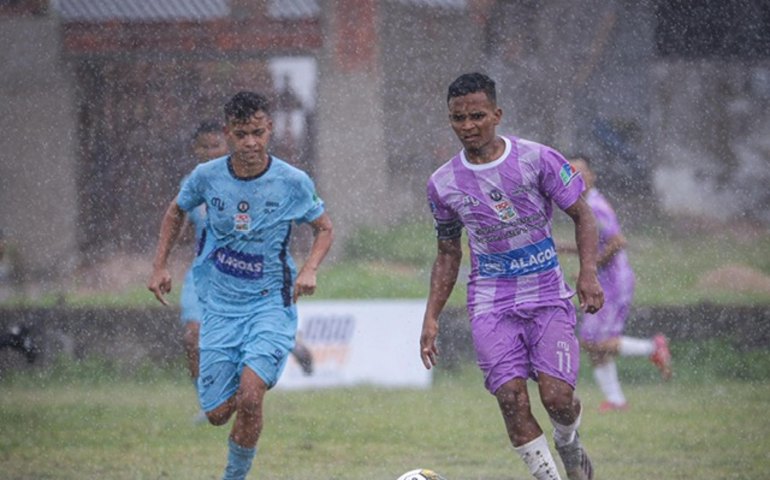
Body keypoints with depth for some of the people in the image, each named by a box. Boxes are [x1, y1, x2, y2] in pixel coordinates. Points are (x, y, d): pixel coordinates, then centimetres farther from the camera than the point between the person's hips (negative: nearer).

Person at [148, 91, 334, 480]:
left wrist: (309, 270, -12)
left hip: (271, 303, -2)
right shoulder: (207, 177, -5)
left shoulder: (293, 182, -10)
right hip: (220, 306, 3)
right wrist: (160, 266, 8)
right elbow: (176, 212, 16)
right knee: (218, 413, 2)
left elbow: (324, 228, 6)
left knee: (249, 397, -23)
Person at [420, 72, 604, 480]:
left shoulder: (537, 159, -6)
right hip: (491, 303, 2)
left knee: (557, 396, -14)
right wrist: (431, 317, 8)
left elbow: (582, 216, 1)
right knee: (511, 397, -16)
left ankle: (568, 444, 21)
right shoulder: (443, 184, 2)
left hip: (548, 297, -2)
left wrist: (588, 273, -14)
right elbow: (448, 253, 15)